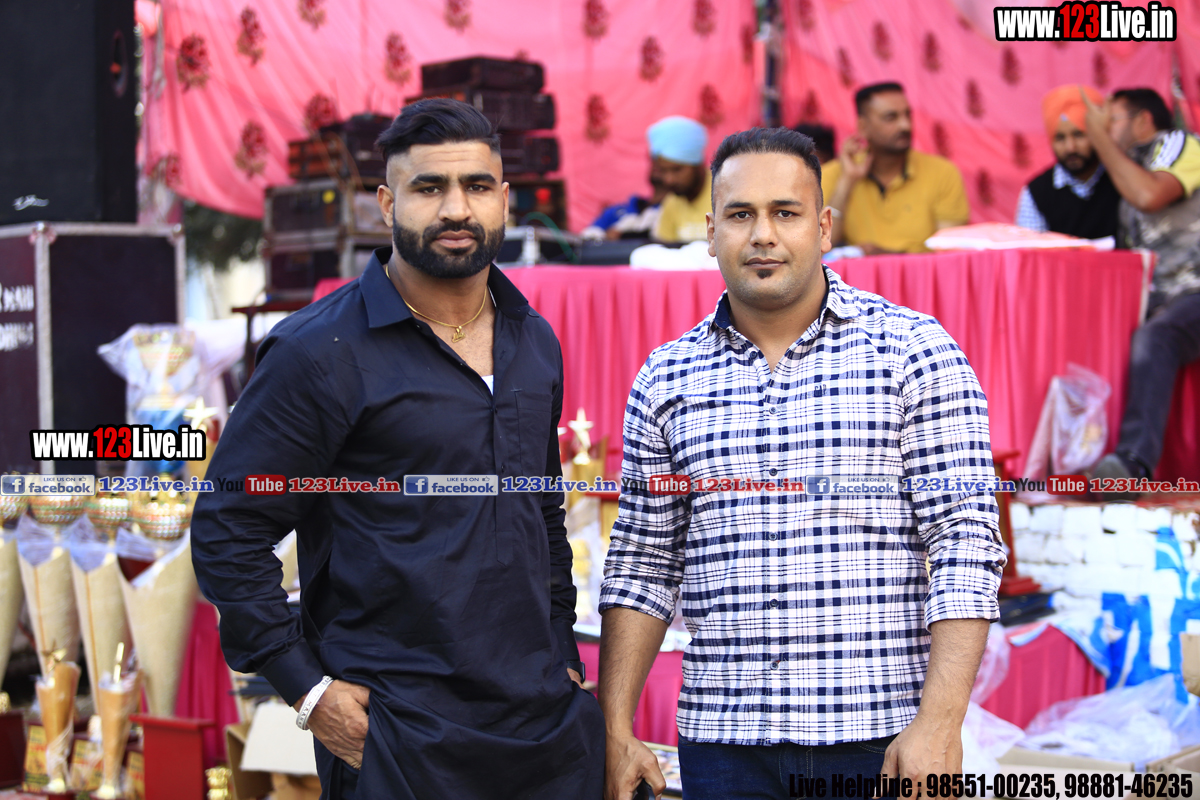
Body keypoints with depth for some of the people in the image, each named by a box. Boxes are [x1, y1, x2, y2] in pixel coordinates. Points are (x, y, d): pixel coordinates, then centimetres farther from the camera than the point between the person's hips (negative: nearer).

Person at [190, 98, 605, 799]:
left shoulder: (534, 342, 11)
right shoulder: (319, 353, -9)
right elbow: (228, 530, -9)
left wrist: (562, 655, 16)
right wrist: (308, 688, -13)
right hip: (397, 736, -6)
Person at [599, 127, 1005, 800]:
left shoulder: (916, 352, -2)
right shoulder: (666, 380, 8)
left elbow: (966, 548, -7)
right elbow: (642, 568, 11)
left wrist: (938, 725, -16)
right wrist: (616, 732, 4)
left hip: (883, 739, -2)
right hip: (722, 742, 3)